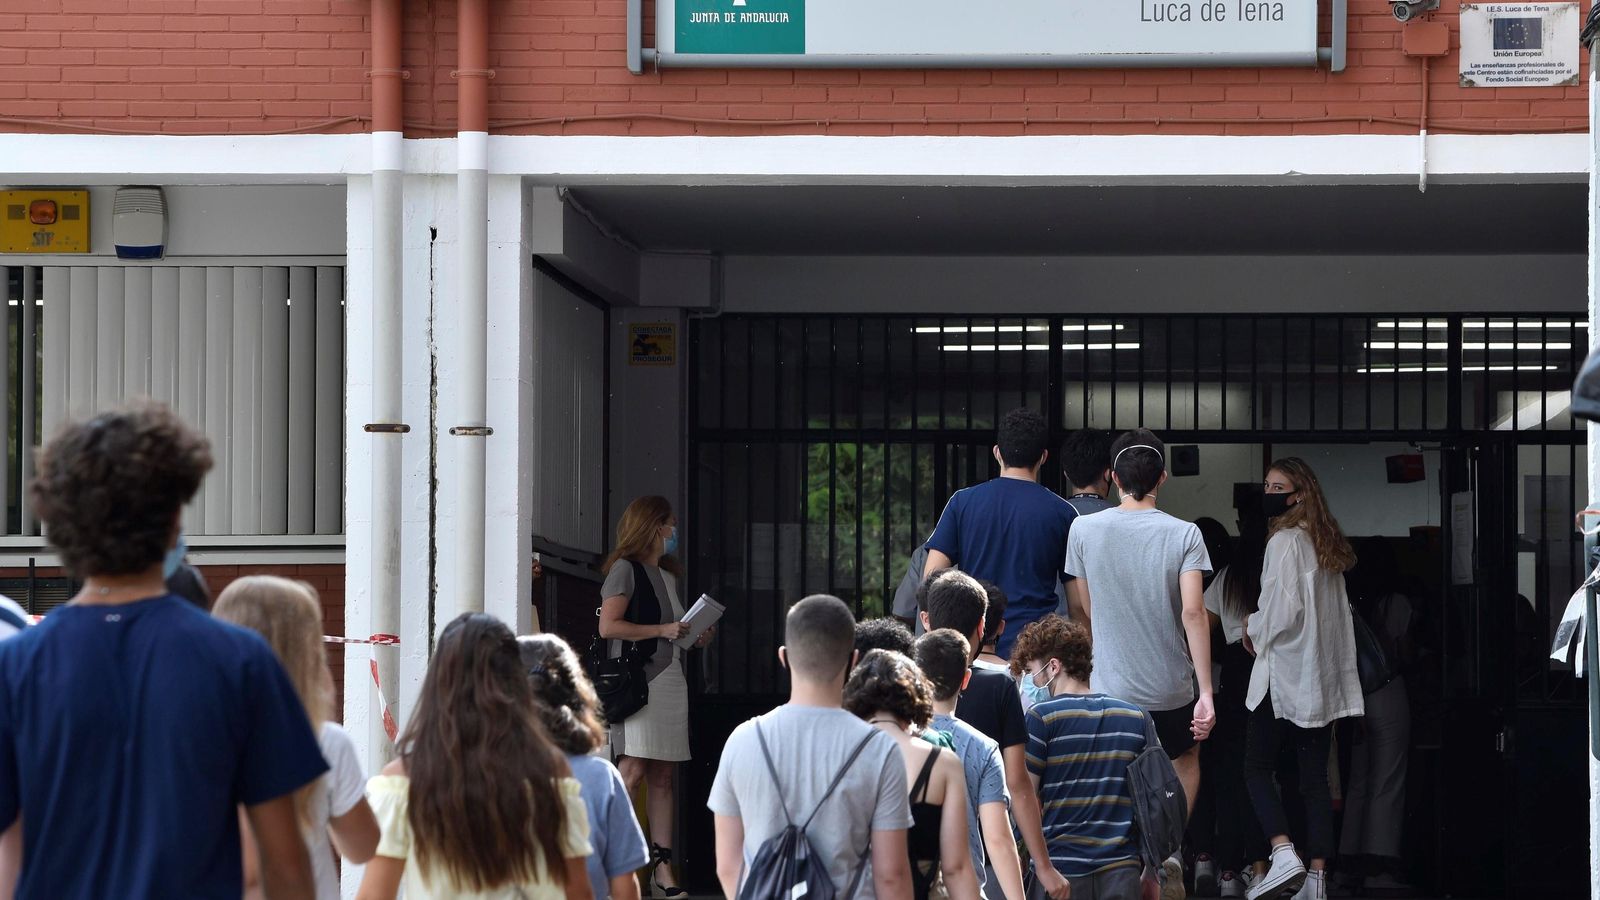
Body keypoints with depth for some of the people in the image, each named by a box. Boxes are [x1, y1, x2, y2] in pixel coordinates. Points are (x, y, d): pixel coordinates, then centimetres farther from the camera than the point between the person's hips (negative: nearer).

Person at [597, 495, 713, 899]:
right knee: (633, 771, -16)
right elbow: (608, 626, -12)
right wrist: (662, 630, -14)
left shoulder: (671, 577, 22)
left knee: (663, 776, 4)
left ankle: (662, 866, 3)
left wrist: (695, 638, 11)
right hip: (638, 680, -8)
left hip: (672, 680, 8)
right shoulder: (626, 569, -3)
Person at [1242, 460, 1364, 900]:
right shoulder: (1327, 545, 13)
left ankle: (1284, 854, -18)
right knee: (1315, 778, 6)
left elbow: (1283, 609, -19)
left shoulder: (1285, 541, -12)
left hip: (1284, 674, -8)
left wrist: (1254, 630, 0)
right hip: (1322, 678, 8)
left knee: (1258, 768, -1)